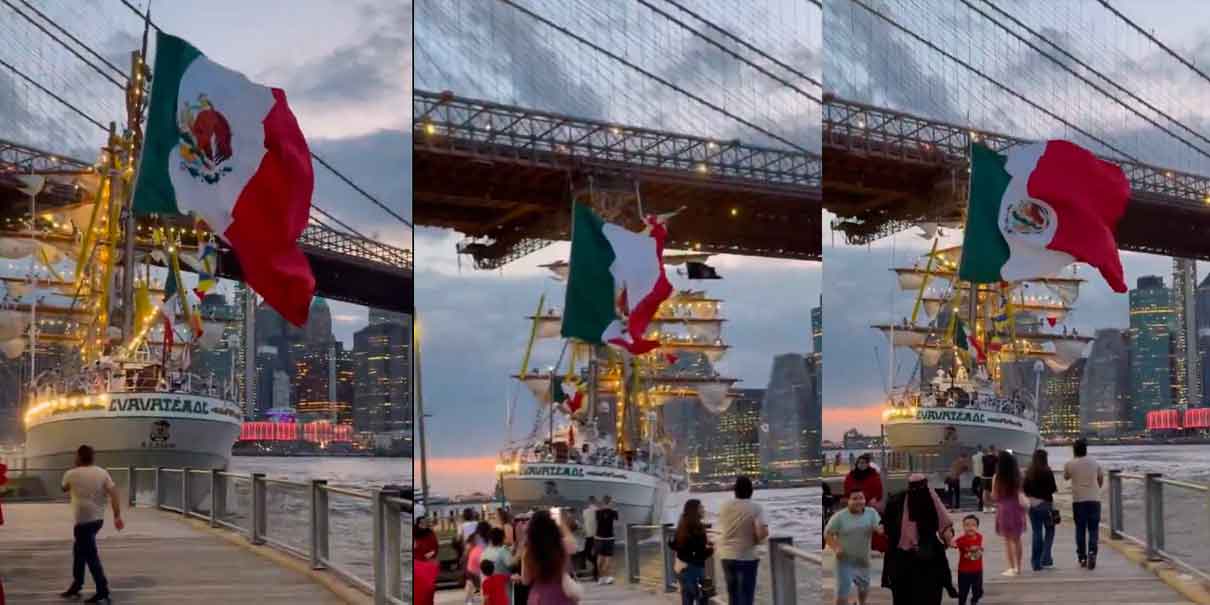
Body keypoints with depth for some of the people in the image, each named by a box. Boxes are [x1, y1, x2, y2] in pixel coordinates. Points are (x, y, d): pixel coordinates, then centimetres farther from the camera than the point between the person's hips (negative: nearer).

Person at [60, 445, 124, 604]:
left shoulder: (71, 474, -7)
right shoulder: (103, 473, 2)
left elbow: (64, 489, 15)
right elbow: (113, 493, -6)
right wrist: (117, 516, -6)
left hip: (84, 520, -7)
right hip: (97, 518, 7)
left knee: (91, 556, -4)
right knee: (79, 550, 22)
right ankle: (76, 585, 32)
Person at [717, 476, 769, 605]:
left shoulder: (725, 507, 1)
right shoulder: (755, 508, -13)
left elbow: (721, 530, 9)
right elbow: (764, 532, -24)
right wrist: (757, 540, -4)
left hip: (727, 556, 5)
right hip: (746, 557, -4)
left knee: (733, 594, 17)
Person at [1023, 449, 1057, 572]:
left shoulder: (1029, 473, 1)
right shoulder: (1047, 472, -11)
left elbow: (1025, 490, 3)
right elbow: (1053, 489, -9)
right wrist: (1055, 489, 12)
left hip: (1033, 505, 4)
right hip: (1046, 503, -4)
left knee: (1036, 533, 8)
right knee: (1049, 531, 11)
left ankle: (1036, 563, 7)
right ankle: (1045, 558, 0)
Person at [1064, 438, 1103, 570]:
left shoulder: (1070, 464, -2)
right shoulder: (1094, 463, 4)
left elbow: (1066, 477, 17)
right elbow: (1101, 479, 17)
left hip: (1078, 500, 0)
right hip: (1094, 499, 1)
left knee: (1080, 529, 8)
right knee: (1093, 528, 2)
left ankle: (1082, 557, 10)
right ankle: (1092, 552, -17)